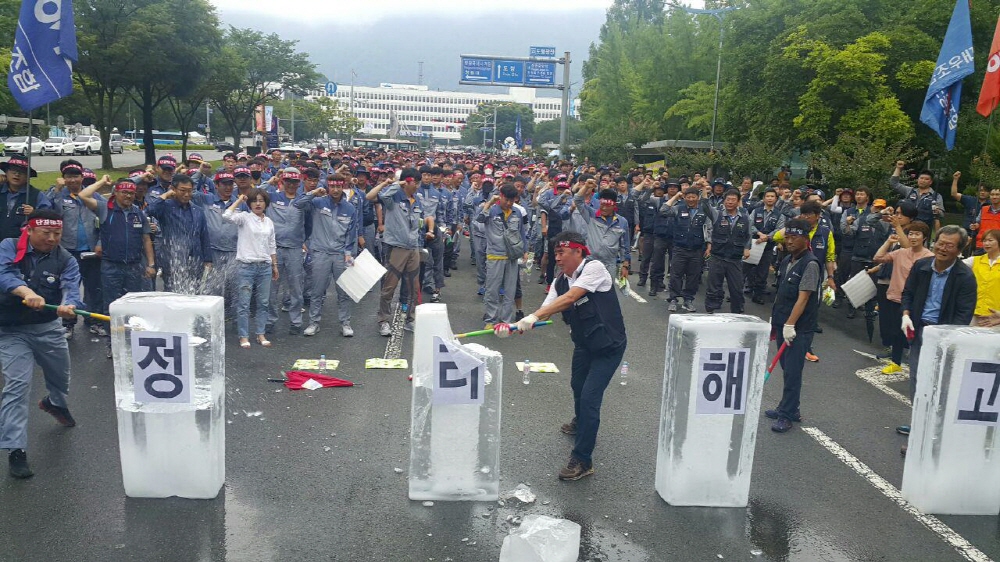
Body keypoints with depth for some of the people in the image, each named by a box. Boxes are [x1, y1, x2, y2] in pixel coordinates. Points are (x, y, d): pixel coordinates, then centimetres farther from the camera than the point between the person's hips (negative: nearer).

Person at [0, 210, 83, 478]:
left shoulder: (65, 260, -7)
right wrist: (26, 291, -48)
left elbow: (71, 288, -23)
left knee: (61, 376, 22)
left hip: (49, 328, 3)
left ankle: (55, 403, 58)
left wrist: (69, 305, -46)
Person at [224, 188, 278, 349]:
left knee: (263, 303, 9)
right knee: (244, 303, 0)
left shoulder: (269, 222, 11)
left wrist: (275, 265, 15)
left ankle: (260, 334, 18)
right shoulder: (244, 218, -3)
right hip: (246, 265, -4)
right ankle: (244, 336, 9)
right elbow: (227, 215, -23)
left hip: (265, 266, 5)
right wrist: (239, 200, -12)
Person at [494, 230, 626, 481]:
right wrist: (515, 326, -23)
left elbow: (570, 298, -33)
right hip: (584, 343, 8)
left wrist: (533, 316, -38)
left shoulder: (594, 268, -21)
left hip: (608, 345, -8)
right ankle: (581, 423, 58)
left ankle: (582, 460, -1)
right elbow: (545, 311, -7)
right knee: (577, 386, 24)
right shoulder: (560, 281, 1)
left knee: (589, 397, -12)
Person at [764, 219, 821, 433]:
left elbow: (803, 297, -19)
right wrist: (774, 320, 19)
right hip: (782, 324, 8)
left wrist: (790, 324, -24)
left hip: (799, 328, -8)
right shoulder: (787, 261, 12)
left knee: (792, 372, -3)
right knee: (787, 370, 15)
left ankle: (786, 415, 4)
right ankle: (789, 408, 26)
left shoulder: (810, 264, -13)